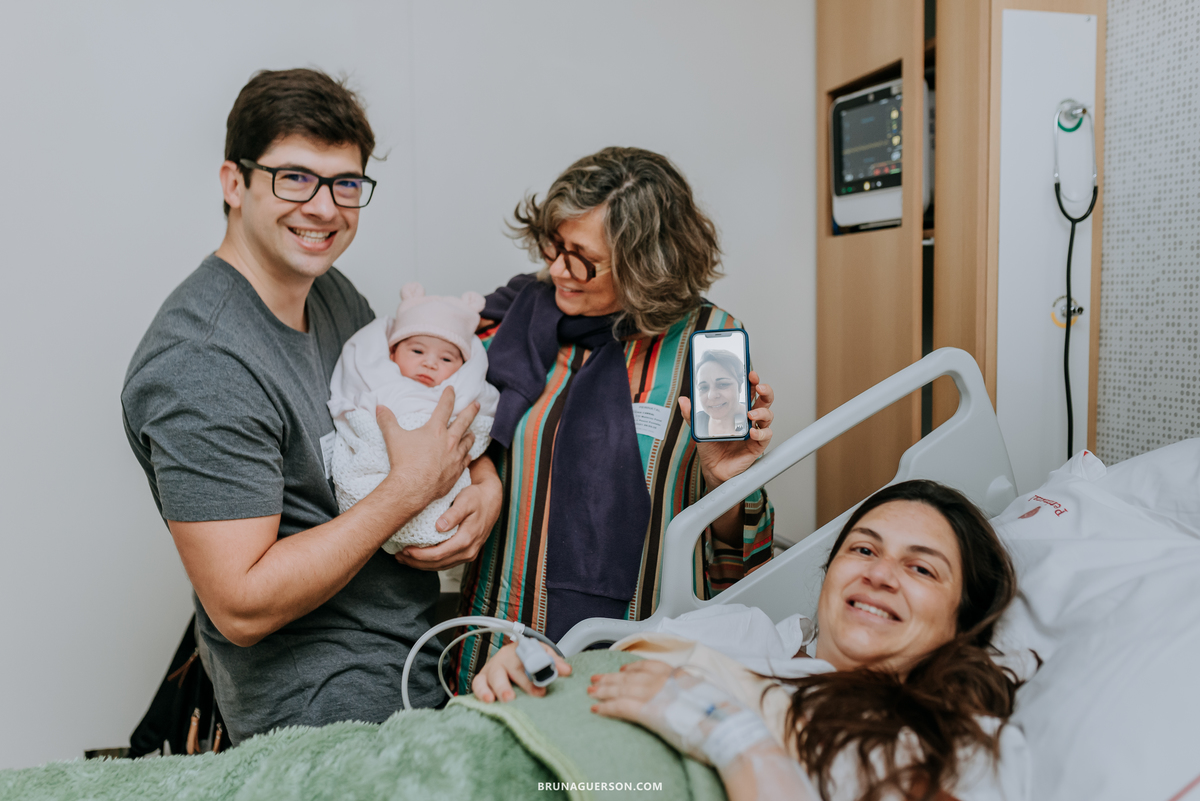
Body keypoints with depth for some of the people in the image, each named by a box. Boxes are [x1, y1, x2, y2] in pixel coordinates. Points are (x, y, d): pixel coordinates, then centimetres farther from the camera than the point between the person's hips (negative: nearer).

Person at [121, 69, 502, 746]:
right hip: (324, 709, -8)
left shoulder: (333, 291, 2)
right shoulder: (200, 365, -25)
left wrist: (487, 484, -7)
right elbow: (242, 607, -27)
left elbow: (441, 407, 15)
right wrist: (413, 486, -22)